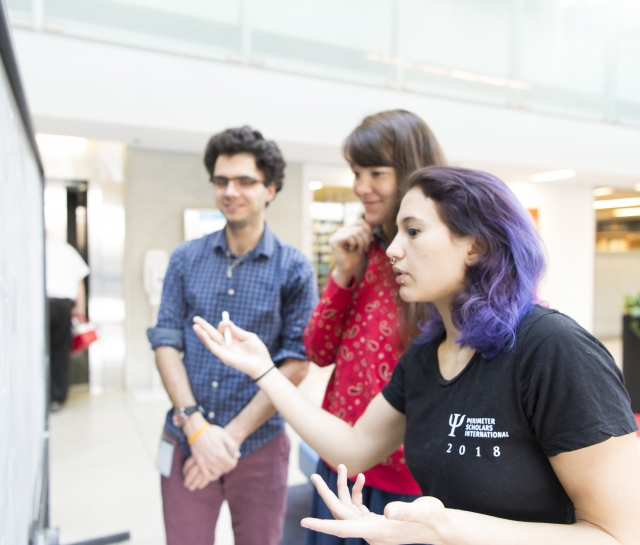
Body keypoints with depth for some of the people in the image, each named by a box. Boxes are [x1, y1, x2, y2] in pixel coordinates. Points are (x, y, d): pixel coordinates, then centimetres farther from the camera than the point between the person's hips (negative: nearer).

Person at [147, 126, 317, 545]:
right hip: (187, 441, 2)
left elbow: (295, 364, -8)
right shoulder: (186, 259, 1)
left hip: (259, 444, -1)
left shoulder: (294, 267, -6)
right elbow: (166, 343, 0)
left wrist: (233, 434, -11)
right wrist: (197, 426, -11)